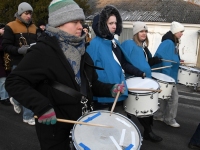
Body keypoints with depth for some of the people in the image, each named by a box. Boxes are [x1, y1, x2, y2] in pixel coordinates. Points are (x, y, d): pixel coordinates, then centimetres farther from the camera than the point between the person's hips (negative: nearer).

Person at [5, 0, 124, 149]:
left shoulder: (80, 50, 8)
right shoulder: (42, 51, -17)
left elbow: (91, 84, 11)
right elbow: (14, 82, -20)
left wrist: (110, 89, -7)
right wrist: (41, 107, -31)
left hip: (81, 122, 8)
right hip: (54, 127, -7)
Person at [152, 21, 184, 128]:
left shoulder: (174, 43, 12)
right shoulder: (168, 42, -19)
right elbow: (159, 55, -31)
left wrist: (178, 62, 7)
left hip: (170, 74, 10)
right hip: (166, 75, -10)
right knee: (174, 96, -3)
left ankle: (158, 115, 27)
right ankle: (169, 119, 11)